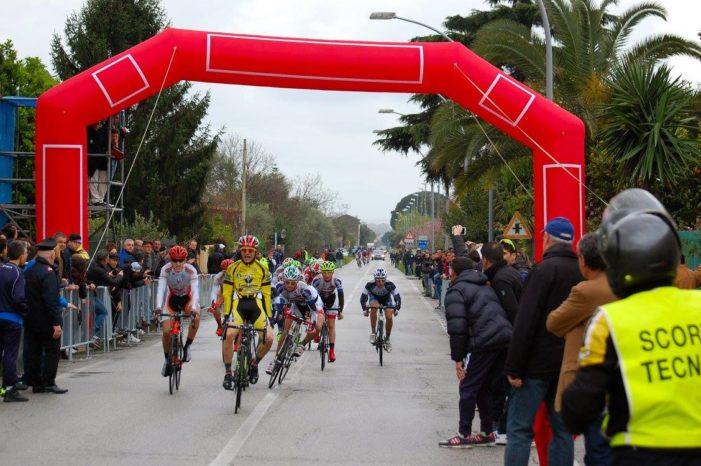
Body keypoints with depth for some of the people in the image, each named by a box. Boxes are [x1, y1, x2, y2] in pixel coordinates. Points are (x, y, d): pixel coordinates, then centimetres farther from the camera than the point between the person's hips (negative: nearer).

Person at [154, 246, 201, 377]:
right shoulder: (166, 269, -24)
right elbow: (161, 289, -31)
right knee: (166, 331, -14)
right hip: (172, 299, 1)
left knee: (196, 317, -35)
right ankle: (167, 359, 12)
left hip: (187, 298, -1)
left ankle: (187, 346, -14)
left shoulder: (191, 270, -26)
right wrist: (158, 306, -47)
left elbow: (195, 290, -34)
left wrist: (194, 308, -51)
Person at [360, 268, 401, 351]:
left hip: (387, 298, 1)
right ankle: (373, 333, -19)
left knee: (389, 317, -16)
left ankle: (387, 339, 8)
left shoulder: (390, 285, -35)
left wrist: (397, 309, -42)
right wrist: (364, 309, -40)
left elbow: (397, 297, -30)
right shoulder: (370, 285, -35)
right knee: (374, 307, -34)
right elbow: (363, 298, -29)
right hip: (374, 297, -1)